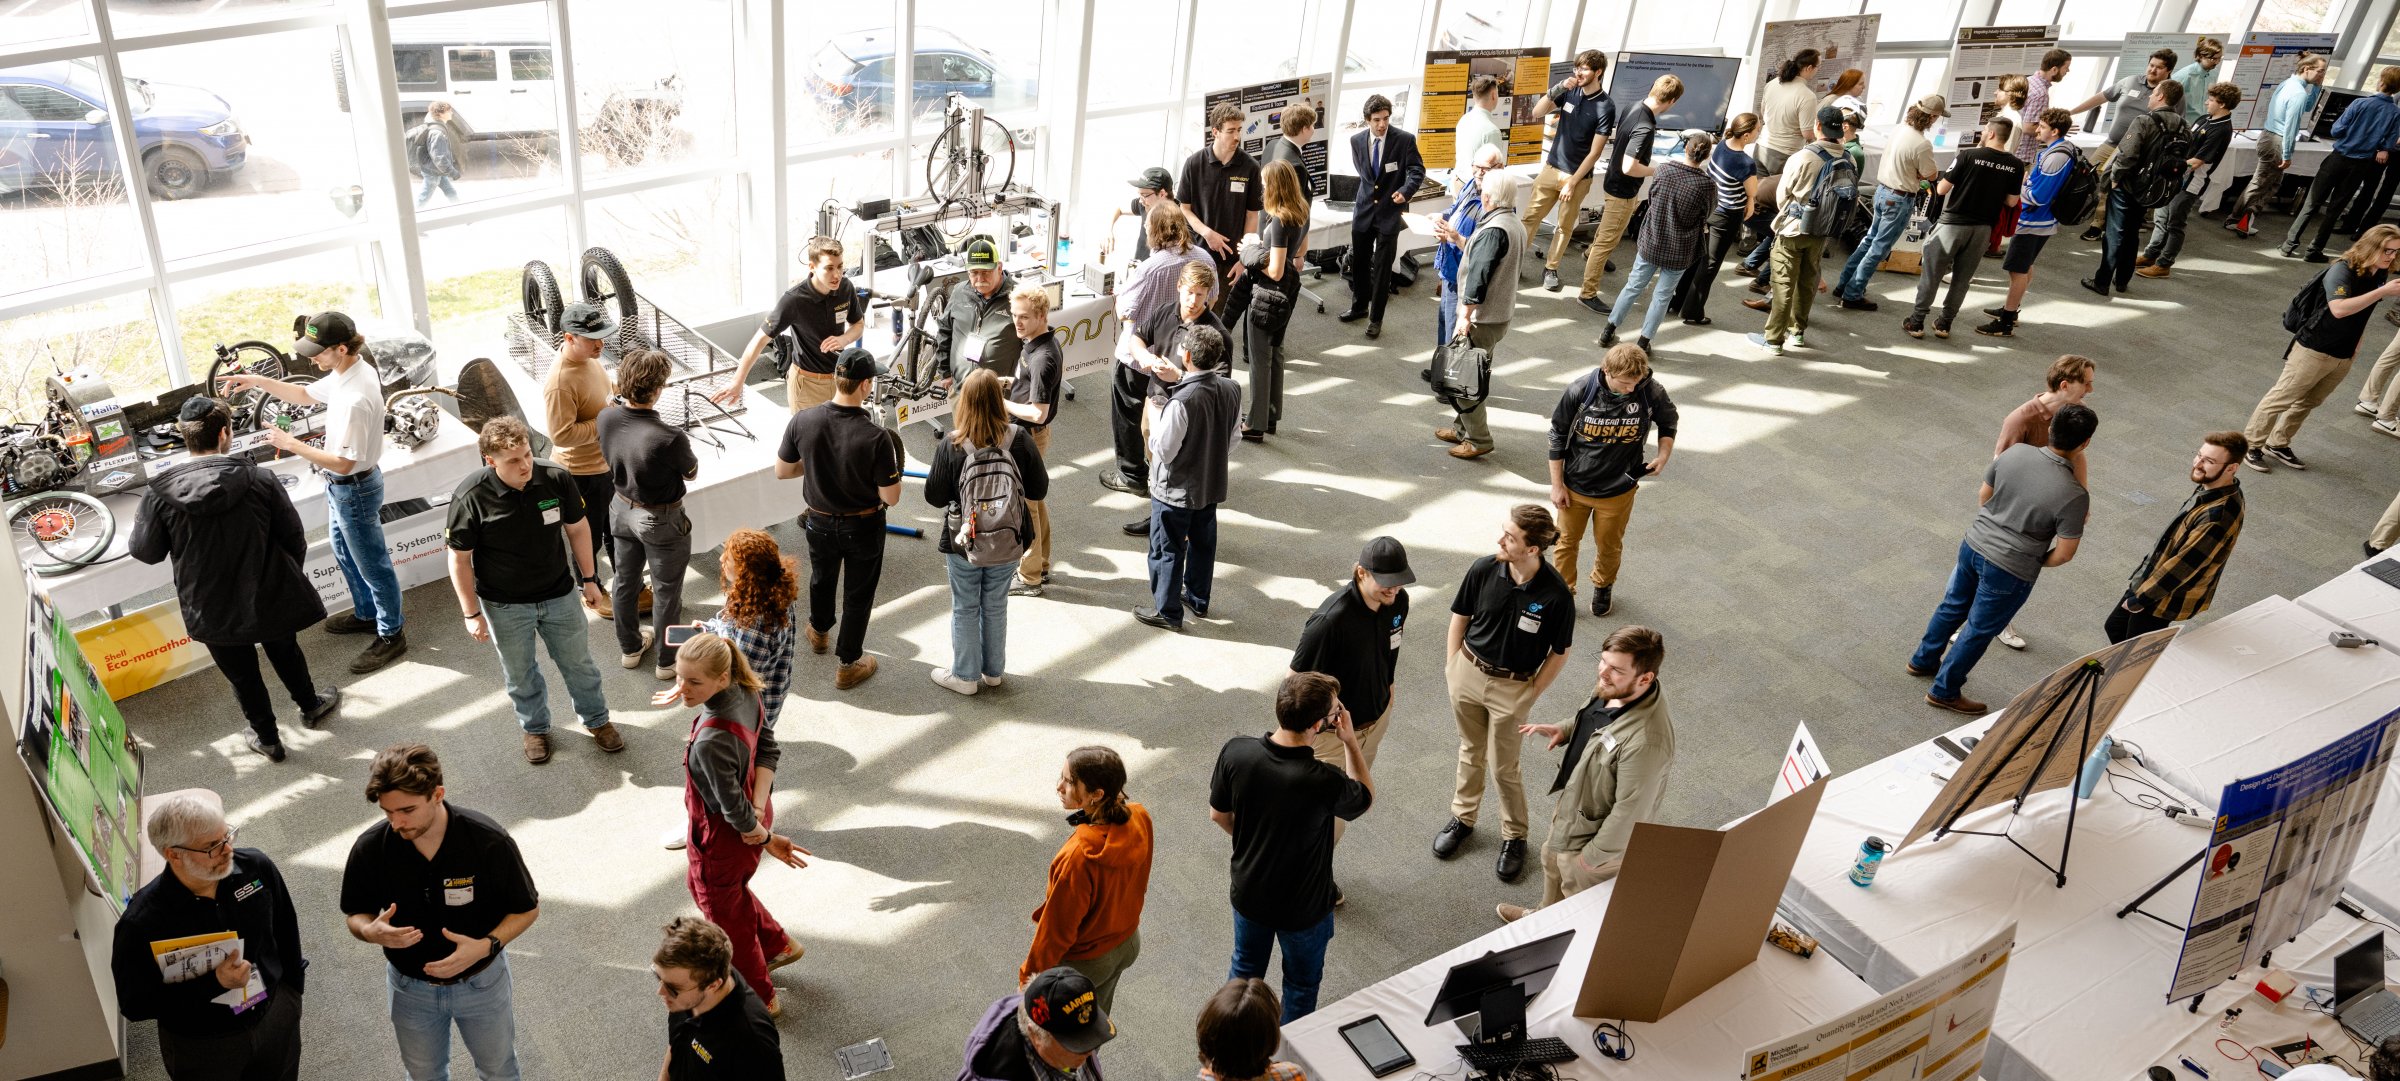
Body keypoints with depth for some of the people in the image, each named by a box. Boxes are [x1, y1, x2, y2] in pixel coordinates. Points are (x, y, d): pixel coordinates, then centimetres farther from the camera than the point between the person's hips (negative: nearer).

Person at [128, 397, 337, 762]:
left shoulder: (159, 493, -18)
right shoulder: (259, 480, -19)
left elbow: (145, 552, -6)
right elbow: (294, 538, -10)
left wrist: (139, 523, 16)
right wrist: (289, 575, 11)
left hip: (212, 612, 0)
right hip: (268, 599, 0)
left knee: (243, 676, 20)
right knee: (285, 654, 28)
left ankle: (267, 739, 39)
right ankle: (310, 706, 53)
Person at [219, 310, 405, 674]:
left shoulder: (356, 399, -34)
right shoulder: (347, 371, -5)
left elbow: (343, 463, -30)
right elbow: (307, 394, 14)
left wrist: (291, 444, -24)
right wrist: (258, 382, 2)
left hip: (354, 489, -10)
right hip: (341, 487, 10)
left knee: (372, 564, 8)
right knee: (345, 554, 28)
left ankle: (391, 636, 25)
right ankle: (366, 614, 47)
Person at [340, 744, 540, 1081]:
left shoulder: (489, 841, -28)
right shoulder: (370, 849, -22)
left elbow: (527, 908, -15)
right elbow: (357, 915, -5)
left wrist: (486, 946, -31)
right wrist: (370, 931, -28)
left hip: (482, 981, -1)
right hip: (411, 988, 2)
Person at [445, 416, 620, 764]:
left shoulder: (556, 479, -20)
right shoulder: (470, 497, -25)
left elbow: (577, 528, -2)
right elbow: (460, 559, -12)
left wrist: (589, 578, 6)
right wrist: (471, 613, -9)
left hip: (559, 595, 2)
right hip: (505, 606, -1)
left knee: (578, 662, 19)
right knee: (519, 673, 19)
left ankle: (597, 719, 43)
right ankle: (535, 728, 45)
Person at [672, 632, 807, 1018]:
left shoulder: (711, 741, -40)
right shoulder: (744, 693, -16)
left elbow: (733, 808, -30)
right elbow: (769, 750, -6)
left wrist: (765, 837, -13)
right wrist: (758, 810, -15)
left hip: (723, 836, -8)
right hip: (751, 818, 8)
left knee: (725, 914, 21)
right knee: (699, 881, 35)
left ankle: (760, 999, 46)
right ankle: (778, 945, 51)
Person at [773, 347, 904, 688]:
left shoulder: (802, 421, -20)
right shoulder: (876, 437, -31)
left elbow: (781, 471, -6)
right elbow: (891, 498, -22)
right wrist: (892, 466, -3)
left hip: (819, 522, 4)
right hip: (863, 528, -4)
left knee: (822, 578, 31)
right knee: (858, 595, 18)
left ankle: (818, 631, 58)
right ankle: (847, 665, 32)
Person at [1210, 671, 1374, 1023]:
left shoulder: (1235, 752, -25)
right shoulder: (1325, 783, -36)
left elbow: (1218, 815, -6)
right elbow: (1366, 798, -11)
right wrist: (1350, 740, -14)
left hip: (1248, 893, 4)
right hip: (1303, 908, -4)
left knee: (1244, 970, 31)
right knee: (1301, 985, 25)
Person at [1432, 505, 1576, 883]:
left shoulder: (1556, 594, -24)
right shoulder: (1483, 570, -16)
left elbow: (1559, 652, -10)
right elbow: (1460, 617, 1)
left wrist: (1531, 695, -7)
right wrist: (1451, 667, 3)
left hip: (1512, 687, -3)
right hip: (1468, 672, 3)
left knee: (1504, 767, 11)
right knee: (1470, 751, 23)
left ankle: (1514, 836, 35)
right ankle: (1463, 817, 45)